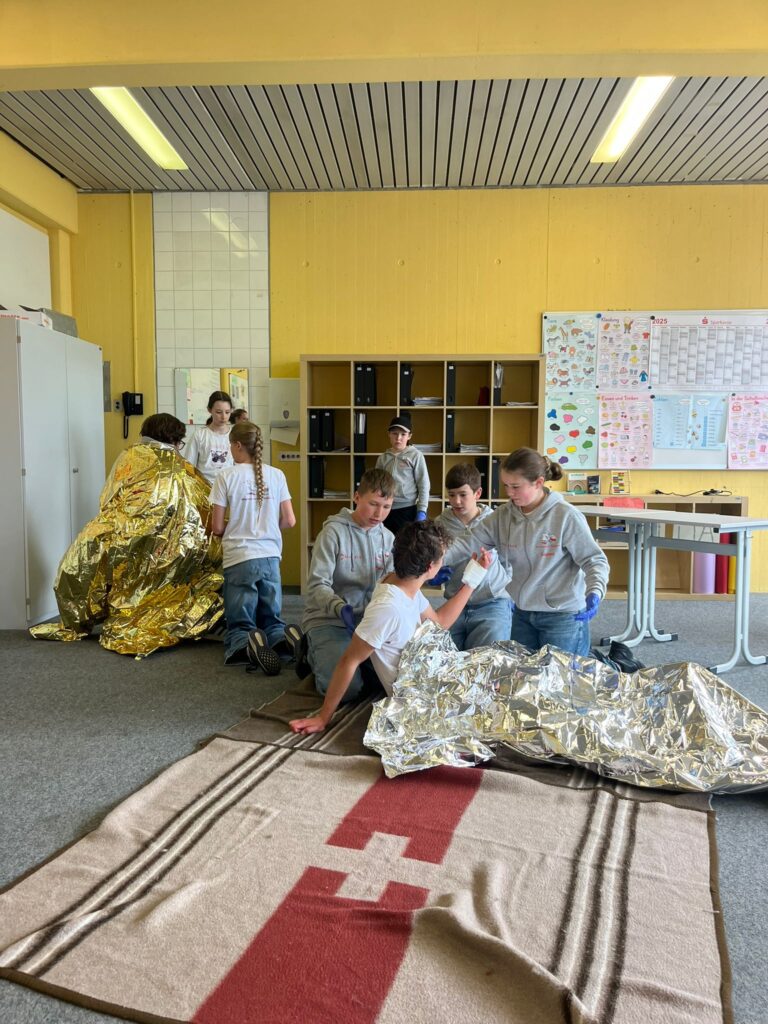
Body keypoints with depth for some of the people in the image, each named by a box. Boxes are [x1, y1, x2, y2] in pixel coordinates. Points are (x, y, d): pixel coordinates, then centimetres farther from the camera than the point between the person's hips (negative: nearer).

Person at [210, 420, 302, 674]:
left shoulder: (226, 476, -6)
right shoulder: (276, 475, 3)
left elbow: (217, 527, -3)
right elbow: (289, 521, 5)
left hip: (239, 558, -3)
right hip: (271, 557, 3)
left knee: (239, 625, 7)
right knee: (271, 619, 15)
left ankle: (247, 645, -26)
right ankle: (284, 637, -18)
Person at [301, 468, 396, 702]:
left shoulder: (388, 539, 6)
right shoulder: (334, 531, -11)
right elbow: (317, 586, -16)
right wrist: (340, 608, -36)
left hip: (367, 620, 6)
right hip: (328, 620, -5)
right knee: (347, 688, -24)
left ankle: (339, 655, 12)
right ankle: (313, 654, 8)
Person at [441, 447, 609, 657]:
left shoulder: (566, 516, -16)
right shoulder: (503, 516, -3)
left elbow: (594, 560, -12)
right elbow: (468, 542, -5)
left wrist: (594, 593, -29)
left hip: (563, 615, -5)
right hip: (522, 614, 6)